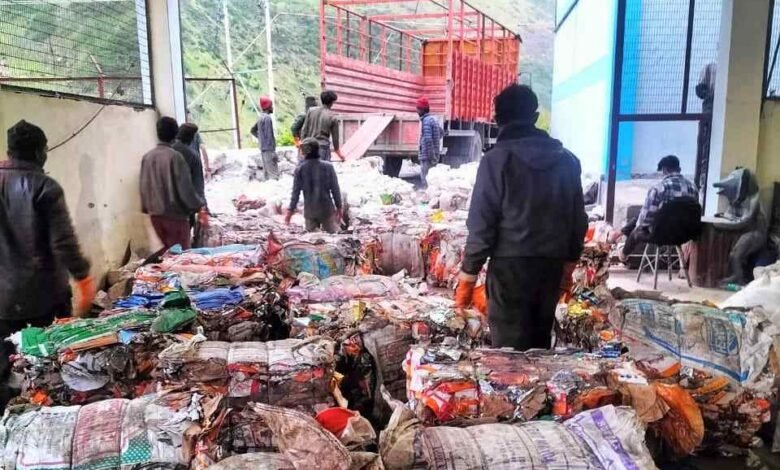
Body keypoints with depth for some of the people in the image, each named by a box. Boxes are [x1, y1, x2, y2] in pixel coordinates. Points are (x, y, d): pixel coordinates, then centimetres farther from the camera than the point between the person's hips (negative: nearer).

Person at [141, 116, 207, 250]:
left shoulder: (147, 157, 5)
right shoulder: (175, 156, -15)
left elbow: (143, 187, 12)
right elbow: (185, 187, -16)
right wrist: (200, 208, -5)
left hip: (155, 214, 7)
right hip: (174, 214, -7)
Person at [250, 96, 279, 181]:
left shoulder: (261, 118, 14)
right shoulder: (267, 118, -14)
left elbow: (253, 130, 27)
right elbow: (269, 136, -19)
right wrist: (273, 152, -21)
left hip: (263, 148, 10)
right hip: (268, 149, -10)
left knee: (266, 172, 11)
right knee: (274, 174, -12)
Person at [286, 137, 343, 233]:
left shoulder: (300, 169, -6)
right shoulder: (328, 167, -6)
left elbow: (296, 192, -3)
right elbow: (335, 189, -2)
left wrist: (291, 210, 7)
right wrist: (339, 207, 9)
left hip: (309, 210, 1)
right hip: (326, 208, -1)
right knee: (331, 233, 7)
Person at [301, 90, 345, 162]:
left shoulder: (311, 111, 1)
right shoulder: (333, 118, -6)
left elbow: (304, 129, 3)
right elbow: (335, 138, 1)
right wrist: (339, 154, 13)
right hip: (323, 147, -4)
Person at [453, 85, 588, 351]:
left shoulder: (498, 159, -8)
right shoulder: (566, 159, 7)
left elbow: (482, 223, -11)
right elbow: (578, 219, 12)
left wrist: (468, 275, -6)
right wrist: (570, 260, 23)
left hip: (511, 264, -5)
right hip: (552, 263, 6)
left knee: (510, 348, 2)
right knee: (540, 341, 17)